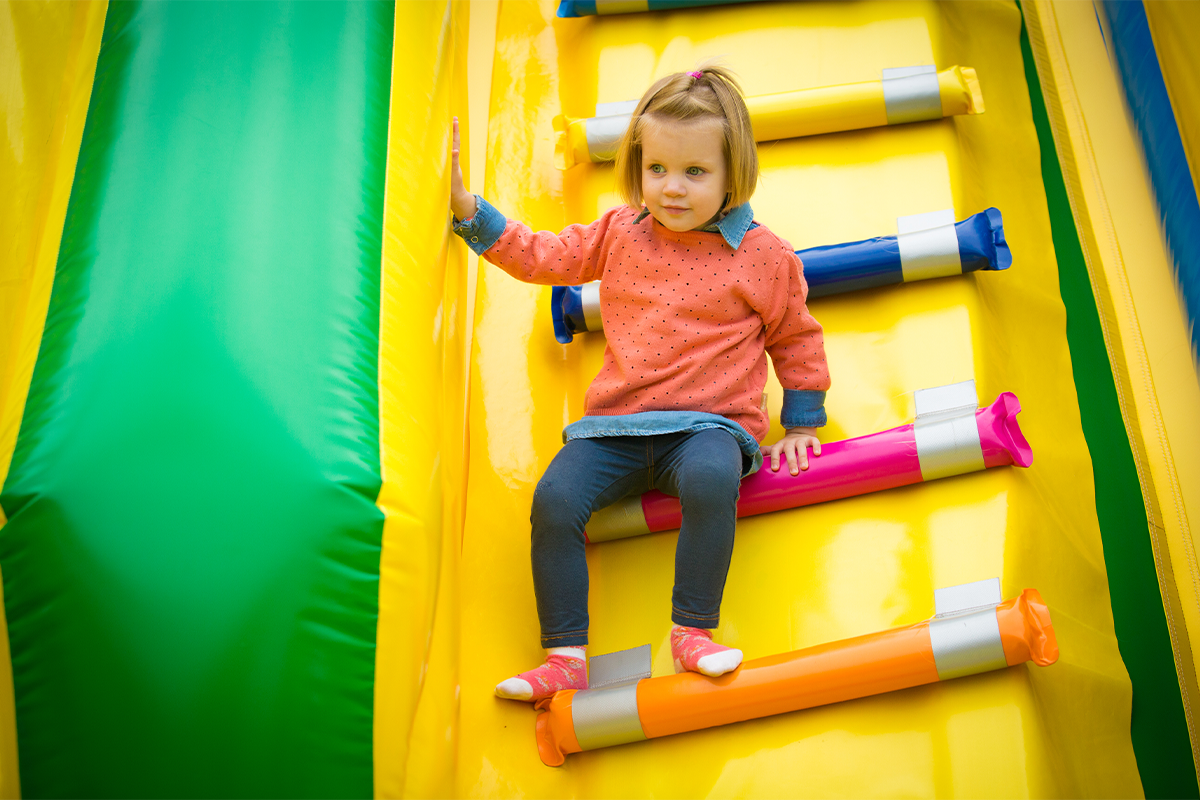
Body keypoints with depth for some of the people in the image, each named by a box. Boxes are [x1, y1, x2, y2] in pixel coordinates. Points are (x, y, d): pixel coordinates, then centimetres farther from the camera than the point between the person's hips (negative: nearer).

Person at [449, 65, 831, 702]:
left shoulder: (763, 255, 1)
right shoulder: (619, 233, 9)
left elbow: (796, 338, 12)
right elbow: (539, 256, 15)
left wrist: (800, 426, 12)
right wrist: (465, 207, 7)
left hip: (709, 423, -3)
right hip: (617, 424, 3)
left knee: (711, 479, -37)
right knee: (554, 498, -20)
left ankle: (692, 632, -20)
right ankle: (565, 657, -9)